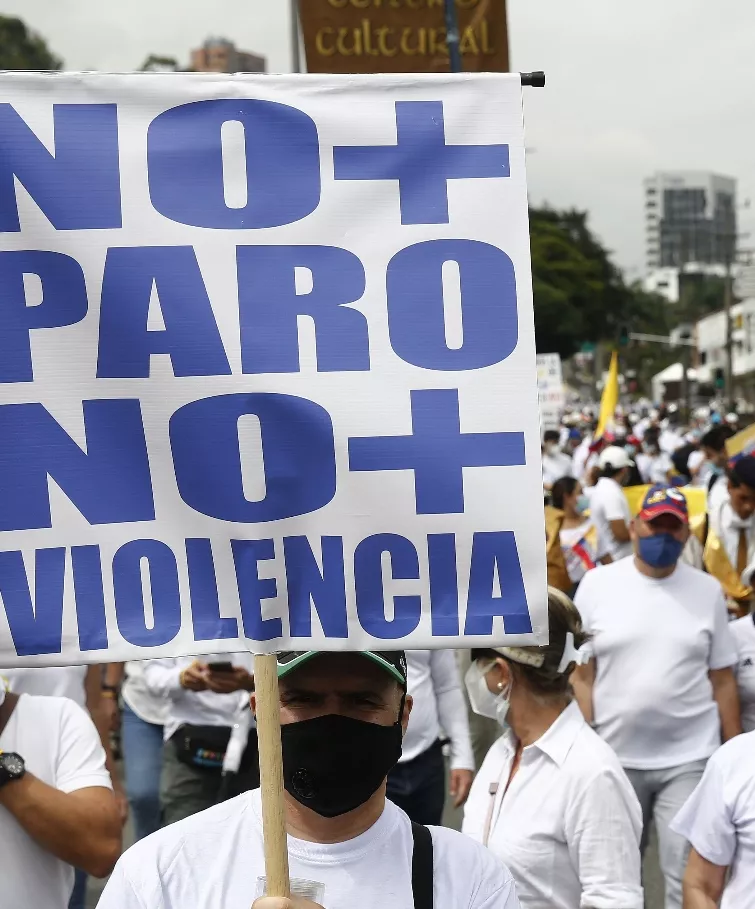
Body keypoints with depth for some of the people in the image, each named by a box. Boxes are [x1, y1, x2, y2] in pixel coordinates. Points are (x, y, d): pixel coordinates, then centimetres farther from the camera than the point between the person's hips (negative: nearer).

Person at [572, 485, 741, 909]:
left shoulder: (708, 589, 3)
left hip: (690, 758, 0)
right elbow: (582, 674, 0)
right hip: (614, 756, 0)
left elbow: (722, 679, 5)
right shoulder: (597, 584, -1)